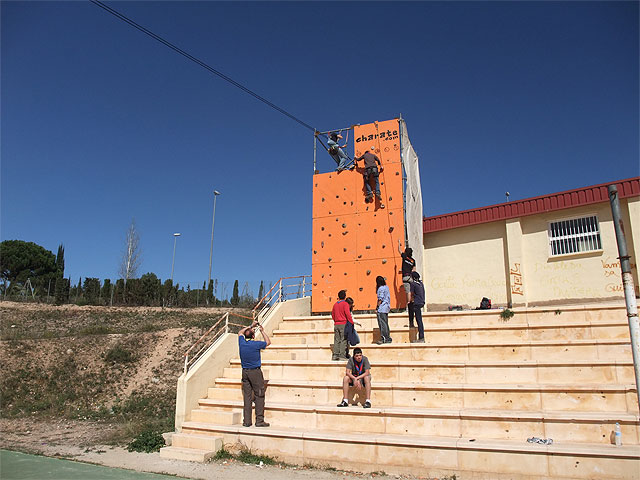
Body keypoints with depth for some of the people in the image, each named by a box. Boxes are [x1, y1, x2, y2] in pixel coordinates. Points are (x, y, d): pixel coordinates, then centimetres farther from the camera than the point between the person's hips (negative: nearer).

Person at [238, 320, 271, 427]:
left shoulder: (242, 343, 0)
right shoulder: (256, 344, -13)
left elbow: (240, 333, 23)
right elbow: (268, 342, 6)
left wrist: (250, 326, 24)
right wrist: (262, 331, 12)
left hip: (245, 372, 5)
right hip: (255, 372, -5)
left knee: (247, 396, 8)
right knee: (259, 396, 1)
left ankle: (246, 421, 11)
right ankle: (259, 420, 0)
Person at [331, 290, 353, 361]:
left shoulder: (335, 304, 11)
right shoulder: (345, 304, -7)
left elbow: (333, 314, 18)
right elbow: (348, 314, -13)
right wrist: (352, 323, -8)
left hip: (336, 325, 6)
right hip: (343, 324, -6)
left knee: (336, 340, 9)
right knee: (343, 340, -3)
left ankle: (335, 355, 7)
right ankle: (342, 355, -7)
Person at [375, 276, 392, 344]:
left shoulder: (380, 288, -14)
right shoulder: (386, 287, 11)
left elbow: (380, 299, -16)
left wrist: (377, 308, -12)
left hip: (381, 308, -9)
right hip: (387, 307, 9)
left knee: (382, 324, -6)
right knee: (385, 323, 14)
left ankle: (384, 339, -6)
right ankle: (388, 338, 17)